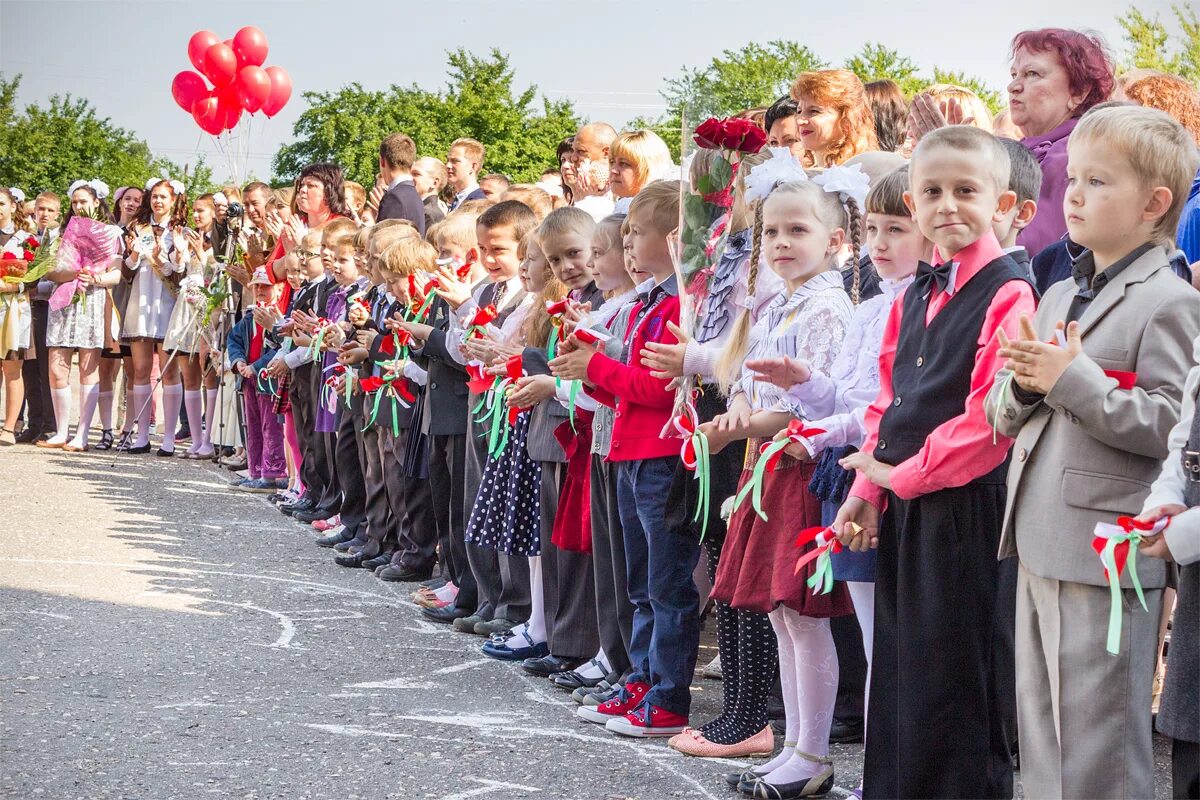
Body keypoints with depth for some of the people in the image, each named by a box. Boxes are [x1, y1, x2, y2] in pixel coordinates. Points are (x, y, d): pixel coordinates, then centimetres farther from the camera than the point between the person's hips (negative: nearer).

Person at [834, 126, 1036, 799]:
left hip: (965, 508, -8)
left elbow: (989, 416, -20)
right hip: (902, 512, 8)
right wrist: (868, 489, 6)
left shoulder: (1008, 293, -13)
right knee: (898, 666, 15)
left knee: (951, 677, -1)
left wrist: (905, 473, -13)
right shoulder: (914, 298, 13)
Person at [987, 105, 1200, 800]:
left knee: (1097, 744, -1)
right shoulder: (1058, 296, 16)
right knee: (1041, 733, 15)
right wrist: (1024, 383, -4)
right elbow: (1003, 418, 18)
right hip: (1039, 547, 8)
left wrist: (1072, 378, -19)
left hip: (1105, 554, -8)